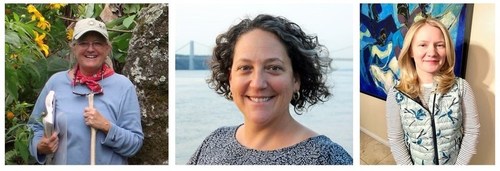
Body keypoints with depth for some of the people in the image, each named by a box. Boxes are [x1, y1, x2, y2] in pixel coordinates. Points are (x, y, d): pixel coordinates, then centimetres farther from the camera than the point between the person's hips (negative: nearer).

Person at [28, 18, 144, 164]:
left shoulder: (124, 86, -12)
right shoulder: (56, 82, -6)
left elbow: (135, 144, -12)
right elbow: (35, 126, 3)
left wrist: (107, 127, -26)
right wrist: (40, 147, -15)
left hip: (109, 164, -1)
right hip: (61, 163, 2)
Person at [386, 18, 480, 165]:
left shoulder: (461, 88, -14)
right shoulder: (396, 95, -17)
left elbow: (472, 131, -9)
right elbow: (395, 140, -11)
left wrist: (460, 165, -11)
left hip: (453, 163, 1)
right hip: (415, 164, 0)